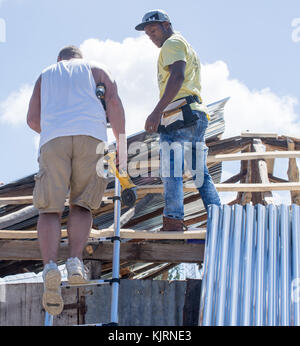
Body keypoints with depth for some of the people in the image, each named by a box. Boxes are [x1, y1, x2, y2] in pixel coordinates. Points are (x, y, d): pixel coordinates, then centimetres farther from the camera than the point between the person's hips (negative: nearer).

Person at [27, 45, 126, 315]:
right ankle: (76, 260, -15)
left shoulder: (45, 76, 31)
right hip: (91, 137, 0)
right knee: (82, 205, 10)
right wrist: (121, 142, 11)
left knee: (50, 210, -3)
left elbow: (33, 120, 22)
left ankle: (50, 266, -28)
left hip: (53, 138, 0)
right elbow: (114, 102, 7)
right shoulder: (95, 70, 27)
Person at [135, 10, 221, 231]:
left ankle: (173, 221, -24)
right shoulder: (188, 48, 31)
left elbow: (177, 76, -17)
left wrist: (158, 111, -26)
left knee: (172, 171, -16)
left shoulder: (173, 43, 0)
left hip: (179, 114, -10)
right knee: (200, 173, 9)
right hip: (197, 114, 10)